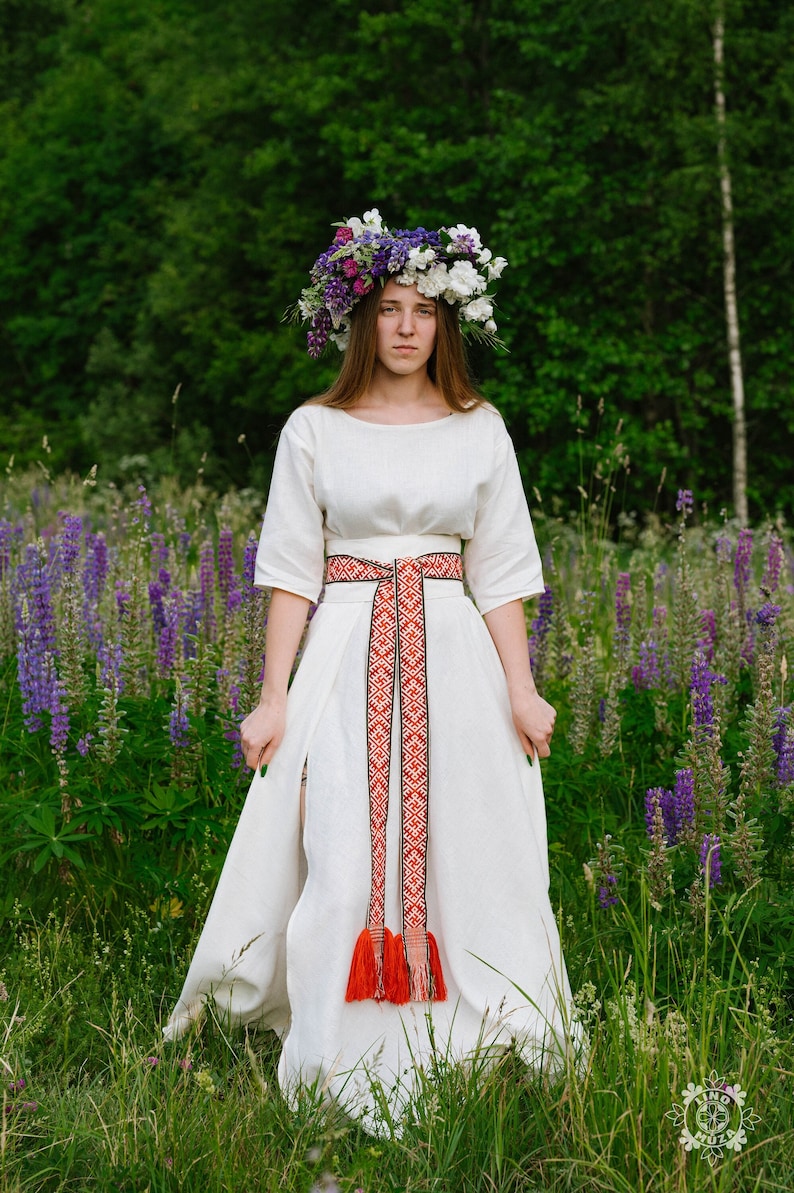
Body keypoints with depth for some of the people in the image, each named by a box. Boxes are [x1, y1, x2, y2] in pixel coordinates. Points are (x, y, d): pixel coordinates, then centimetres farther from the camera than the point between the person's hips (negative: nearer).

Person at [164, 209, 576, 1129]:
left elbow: (499, 577, 7)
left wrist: (522, 693, 0)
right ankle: (350, 1075, 5)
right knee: (342, 857, -5)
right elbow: (292, 572, 3)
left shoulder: (480, 430, 7)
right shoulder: (313, 430, 4)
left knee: (456, 854, 1)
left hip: (454, 657, 1)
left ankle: (457, 1058, 14)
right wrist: (273, 700, -2)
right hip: (346, 658, -1)